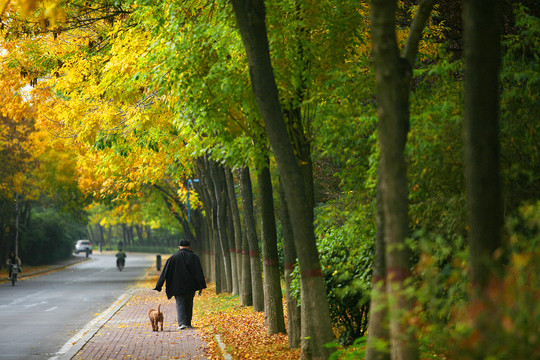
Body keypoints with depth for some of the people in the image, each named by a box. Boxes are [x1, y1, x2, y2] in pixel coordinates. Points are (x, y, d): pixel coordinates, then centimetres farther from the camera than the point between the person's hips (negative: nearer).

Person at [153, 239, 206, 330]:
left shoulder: (173, 258, 1)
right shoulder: (193, 257, 0)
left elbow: (165, 272, -1)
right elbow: (199, 272, -6)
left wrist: (159, 286, 1)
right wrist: (201, 286, -5)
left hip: (177, 286, -1)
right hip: (190, 286, 1)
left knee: (180, 303, -3)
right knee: (189, 304, 16)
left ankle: (182, 323, -21)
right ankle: (188, 323, 21)